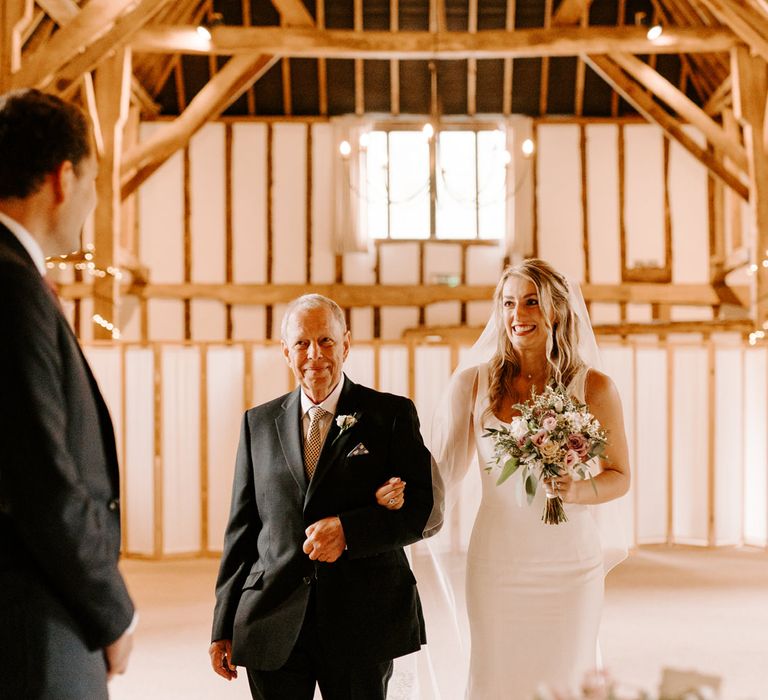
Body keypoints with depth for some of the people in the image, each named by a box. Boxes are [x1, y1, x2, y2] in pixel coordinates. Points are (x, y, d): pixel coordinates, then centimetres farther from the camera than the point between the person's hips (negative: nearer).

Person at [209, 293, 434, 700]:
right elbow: (241, 527, 10)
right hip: (273, 629, 2)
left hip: (362, 621, -2)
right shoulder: (259, 423, 10)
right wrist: (224, 626, 8)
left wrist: (348, 530, -19)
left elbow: (422, 510, -4)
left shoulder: (392, 414, 1)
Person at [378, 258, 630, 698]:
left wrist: (579, 491, -14)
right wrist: (402, 493, -16)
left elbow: (620, 476, 5)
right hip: (497, 563, 1)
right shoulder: (474, 382, -1)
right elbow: (443, 471, 3)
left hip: (571, 565, 0)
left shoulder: (594, 388, -3)